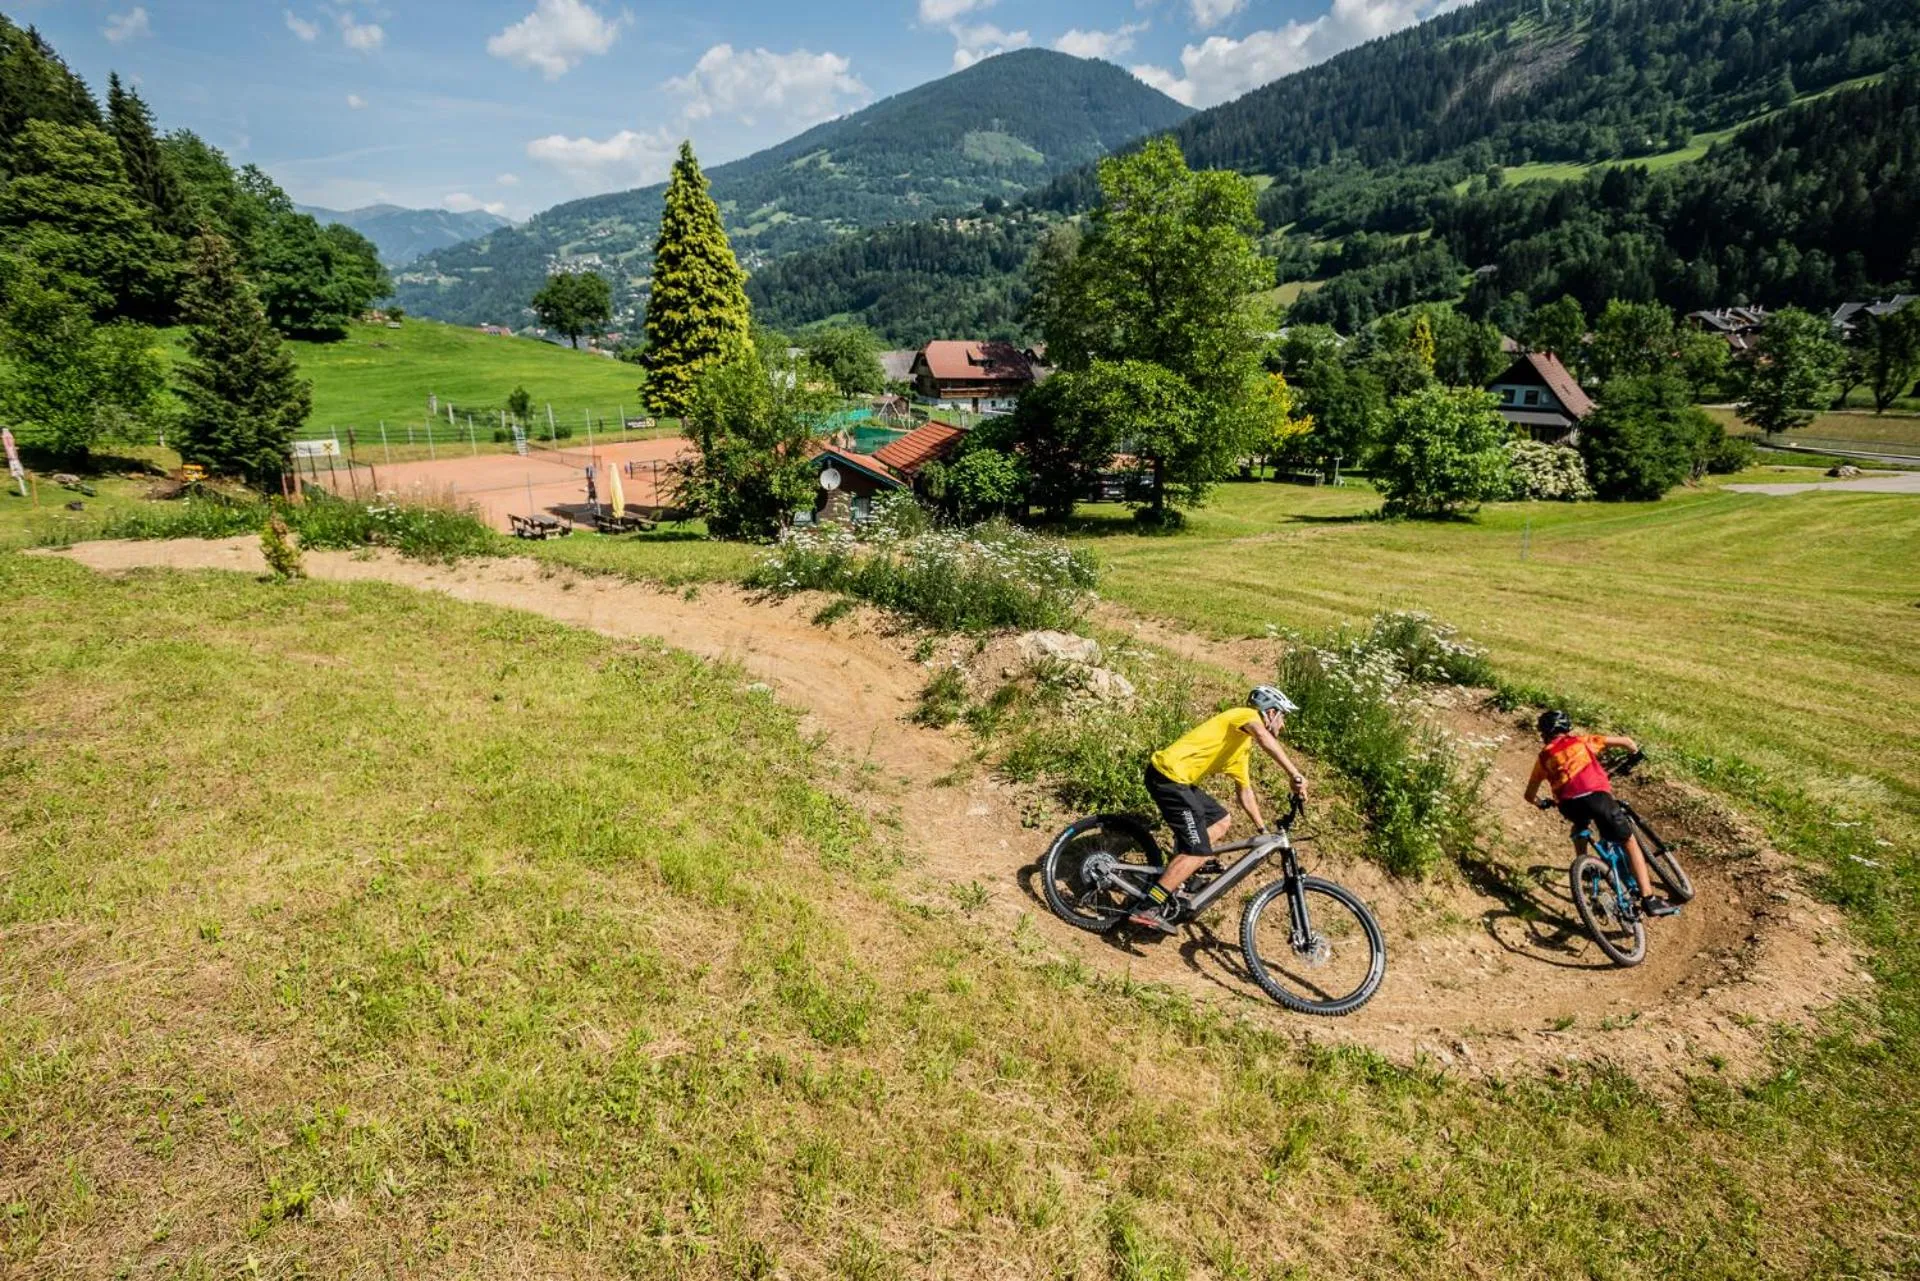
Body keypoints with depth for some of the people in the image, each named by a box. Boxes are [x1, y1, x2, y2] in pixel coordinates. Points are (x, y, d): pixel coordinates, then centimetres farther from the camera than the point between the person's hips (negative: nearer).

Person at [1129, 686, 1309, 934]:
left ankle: (1173, 876, 19)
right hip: (1168, 775, -10)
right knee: (1199, 852, -10)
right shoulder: (1246, 715, -3)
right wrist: (1295, 774, -32)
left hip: (1180, 779, 10)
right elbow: (1263, 736, -27)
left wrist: (1264, 830, 32)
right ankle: (1147, 908, -8)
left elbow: (1246, 792, 32)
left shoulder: (1243, 749, 25)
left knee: (1222, 821, 21)